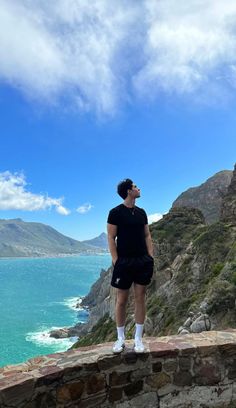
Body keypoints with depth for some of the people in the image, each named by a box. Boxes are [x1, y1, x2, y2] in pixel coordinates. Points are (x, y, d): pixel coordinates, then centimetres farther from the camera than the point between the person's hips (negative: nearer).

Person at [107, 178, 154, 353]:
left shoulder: (141, 212, 10)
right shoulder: (116, 212, -6)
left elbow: (147, 236, 12)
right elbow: (111, 238, -7)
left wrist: (151, 258, 4)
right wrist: (116, 262, -13)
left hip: (143, 261, 5)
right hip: (124, 261, -4)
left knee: (140, 298, 8)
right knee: (121, 300, 5)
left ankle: (138, 338, 20)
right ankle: (121, 339, 21)